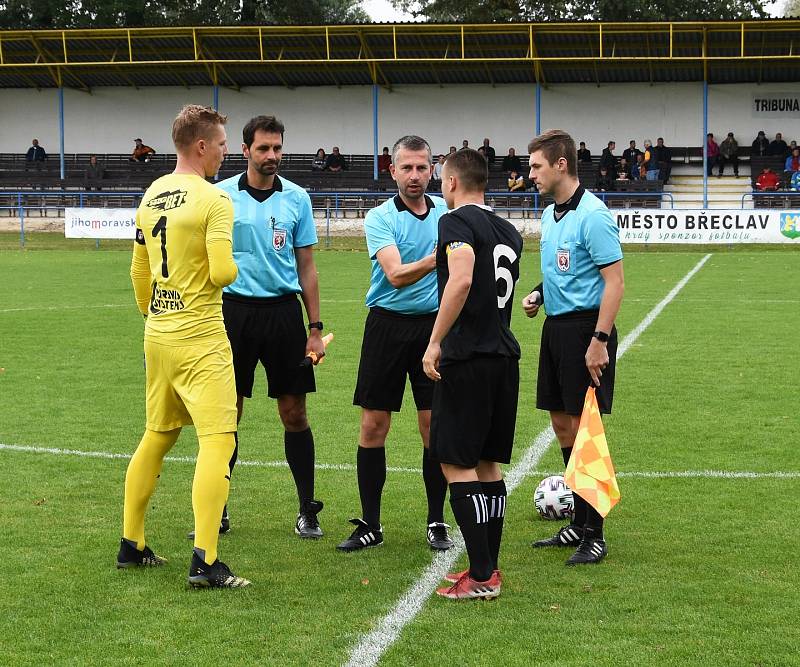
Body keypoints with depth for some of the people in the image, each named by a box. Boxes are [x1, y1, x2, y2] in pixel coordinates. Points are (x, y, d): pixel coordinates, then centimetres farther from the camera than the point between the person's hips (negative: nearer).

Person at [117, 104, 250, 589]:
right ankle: (205, 561, -14)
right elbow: (222, 273, -21)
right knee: (218, 440, -8)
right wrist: (242, 262, 1)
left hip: (158, 335, 8)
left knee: (158, 436, 19)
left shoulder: (152, 196, 11)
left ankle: (131, 545, 26)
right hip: (200, 338, -8)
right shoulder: (214, 200, -14)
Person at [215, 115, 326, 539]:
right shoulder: (220, 195, 1)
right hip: (233, 310, -1)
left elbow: (306, 267, 8)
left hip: (283, 311, 1)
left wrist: (315, 329, 4)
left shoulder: (297, 198, 5)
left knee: (294, 413, 2)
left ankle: (307, 511, 12)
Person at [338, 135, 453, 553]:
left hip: (435, 325, 2)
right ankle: (369, 524, 11)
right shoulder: (380, 218, -5)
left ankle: (436, 523, 14)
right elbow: (396, 275, -19)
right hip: (388, 325, -2)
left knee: (435, 426, 2)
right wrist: (434, 260, -35)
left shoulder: (448, 212, 6)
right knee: (373, 426, 1)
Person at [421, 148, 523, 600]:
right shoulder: (508, 231, 14)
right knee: (489, 463, 14)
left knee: (456, 463, -4)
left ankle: (482, 576, -6)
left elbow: (461, 281, -25)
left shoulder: (457, 222, -9)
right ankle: (489, 567, 18)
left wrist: (436, 342, -22)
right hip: (506, 355, 8)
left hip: (467, 356, -8)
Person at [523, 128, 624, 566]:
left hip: (584, 328, -9)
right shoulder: (550, 214, 13)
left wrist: (599, 341, -22)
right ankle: (579, 524, 22)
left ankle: (594, 536, 2)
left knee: (583, 427, -6)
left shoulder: (592, 214, -15)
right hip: (555, 327, 9)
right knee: (562, 425, 12)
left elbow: (614, 280, -18)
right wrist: (538, 293, 7)